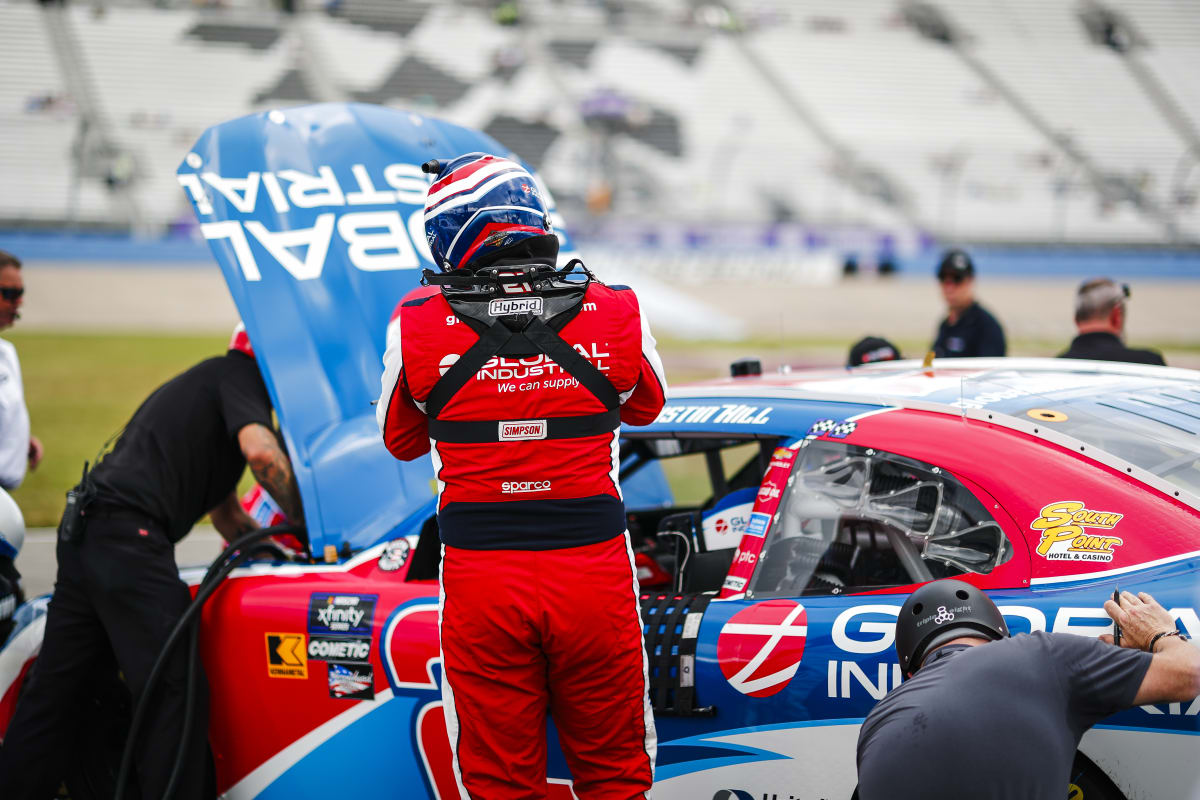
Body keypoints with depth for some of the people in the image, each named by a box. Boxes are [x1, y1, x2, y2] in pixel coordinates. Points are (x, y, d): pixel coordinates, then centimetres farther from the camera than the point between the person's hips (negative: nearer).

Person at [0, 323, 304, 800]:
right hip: (129, 533, -10)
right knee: (176, 692, -11)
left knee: (55, 688, 12)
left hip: (84, 530, 10)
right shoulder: (238, 376, 2)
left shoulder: (209, 383, 30)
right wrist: (308, 524, -7)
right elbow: (261, 453, -19)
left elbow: (227, 516, 34)